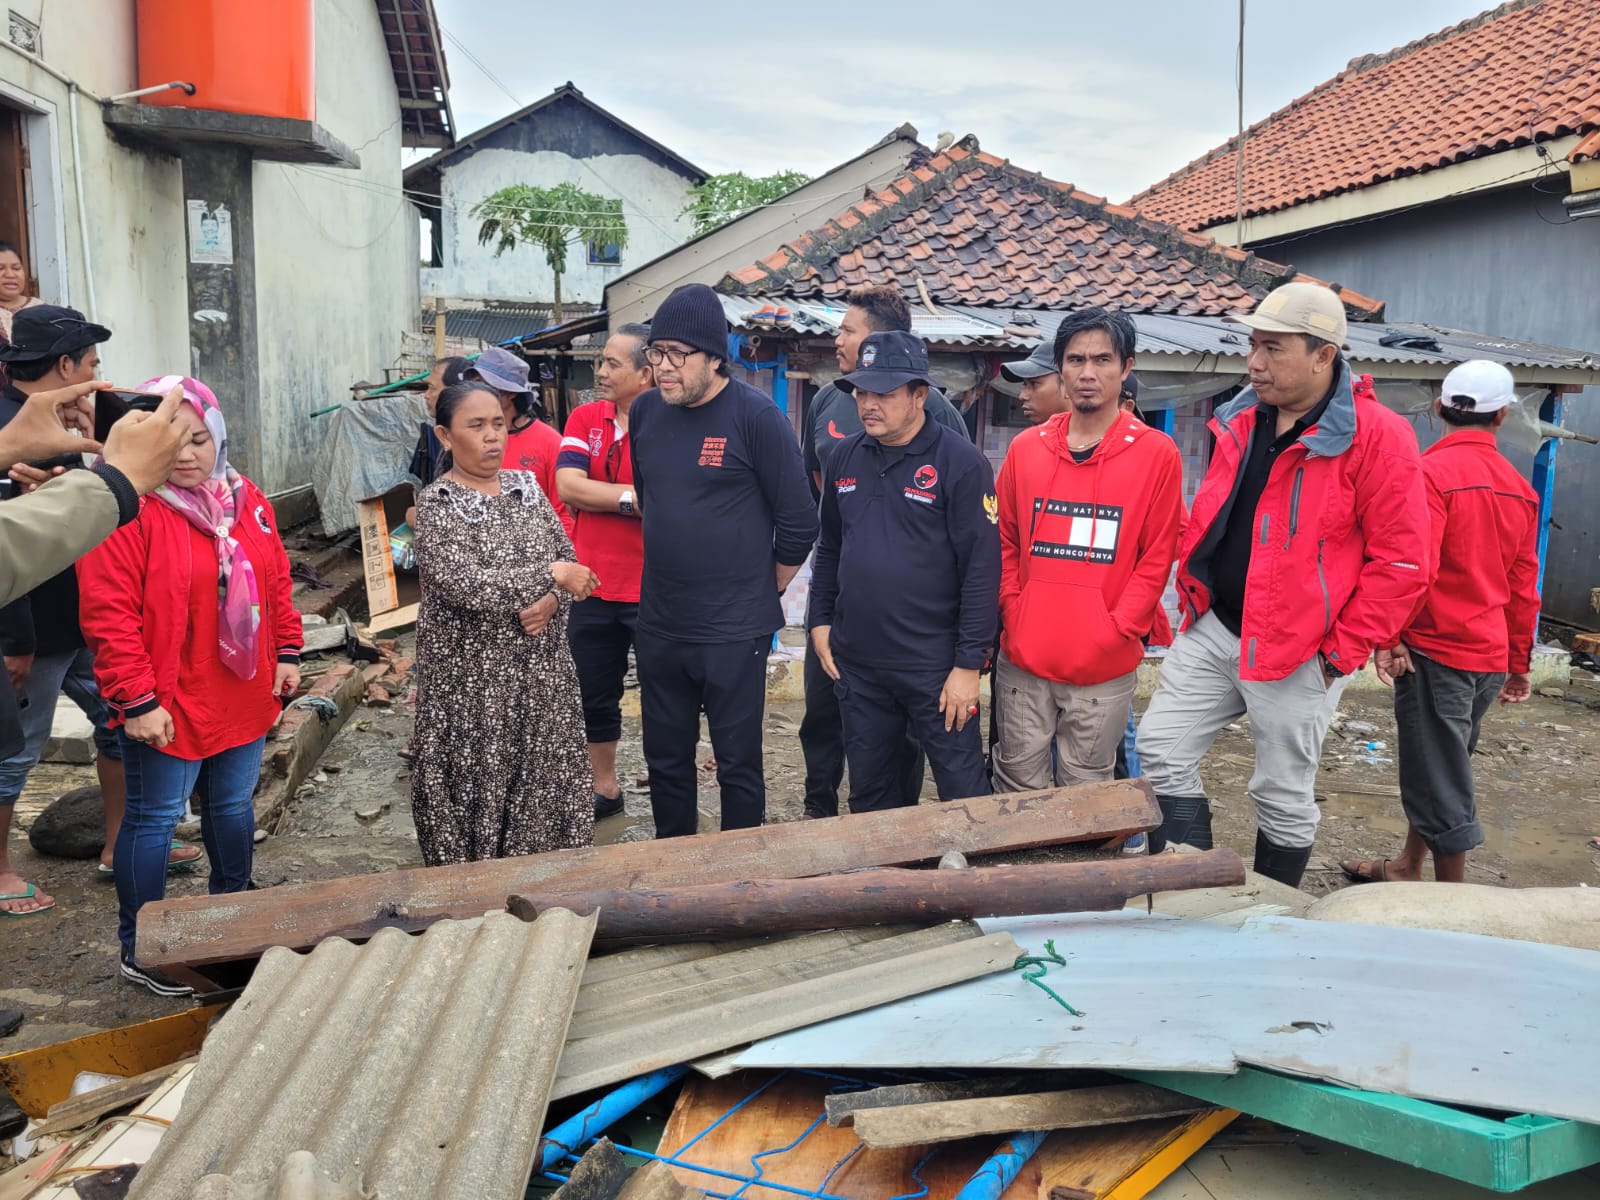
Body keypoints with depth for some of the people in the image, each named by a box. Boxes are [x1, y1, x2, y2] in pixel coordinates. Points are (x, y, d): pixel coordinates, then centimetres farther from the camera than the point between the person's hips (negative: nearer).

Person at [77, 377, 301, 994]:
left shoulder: (246, 500, 6)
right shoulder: (127, 511, -15)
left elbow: (276, 583, 13)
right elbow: (108, 614, -18)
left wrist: (287, 653, 9)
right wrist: (137, 699, -19)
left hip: (243, 697, 6)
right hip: (166, 707, -6)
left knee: (233, 806, 19)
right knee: (154, 819, 5)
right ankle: (139, 949, 20)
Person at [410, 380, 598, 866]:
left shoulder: (526, 486, 7)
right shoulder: (437, 504, -10)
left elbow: (569, 562, 8)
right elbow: (464, 586, -24)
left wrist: (551, 601, -13)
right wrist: (551, 575, -19)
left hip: (540, 672, 5)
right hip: (471, 679, -5)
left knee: (545, 789, 11)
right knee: (477, 794, 4)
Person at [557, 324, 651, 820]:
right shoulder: (585, 418, 4)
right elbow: (568, 485, -9)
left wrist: (601, 498, -17)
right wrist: (635, 498, -15)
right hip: (592, 588, 6)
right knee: (595, 698, 19)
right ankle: (605, 788, 38)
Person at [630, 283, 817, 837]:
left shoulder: (756, 416, -12)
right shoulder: (645, 411, 4)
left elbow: (798, 522, -8)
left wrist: (762, 593, 2)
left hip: (735, 632, -5)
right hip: (658, 628, 5)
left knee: (738, 764, 7)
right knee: (665, 760, 16)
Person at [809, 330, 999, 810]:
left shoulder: (960, 462, -12)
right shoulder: (845, 458, 7)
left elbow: (981, 567, -14)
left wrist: (969, 663, -15)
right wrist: (820, 620, 12)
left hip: (934, 665, -5)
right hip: (855, 662, 6)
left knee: (964, 791, 5)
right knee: (869, 793, 17)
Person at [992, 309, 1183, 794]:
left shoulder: (1156, 454, -3)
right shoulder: (1026, 448, 6)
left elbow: (1156, 560, -3)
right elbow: (1004, 542, 11)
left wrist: (1114, 631, -11)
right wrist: (1014, 617, -1)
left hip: (1105, 667, -2)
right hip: (1023, 658, 3)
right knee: (1017, 789, 11)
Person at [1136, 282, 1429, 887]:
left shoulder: (1378, 436, -14)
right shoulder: (1240, 422, 6)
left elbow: (1400, 563, -15)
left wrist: (1343, 653, -13)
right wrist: (1193, 594, 11)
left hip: (1296, 655, -6)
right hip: (1212, 632, 6)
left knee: (1284, 798, 8)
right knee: (1160, 749, 4)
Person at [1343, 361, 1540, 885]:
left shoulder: (1431, 471, -13)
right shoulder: (1518, 486, 8)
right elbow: (1523, 585, 14)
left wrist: (1388, 639, -15)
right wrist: (1520, 661, 21)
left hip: (1435, 651, -7)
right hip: (1492, 658, 7)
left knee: (1440, 782, 1)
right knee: (1442, 766, 20)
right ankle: (1406, 869, 35)